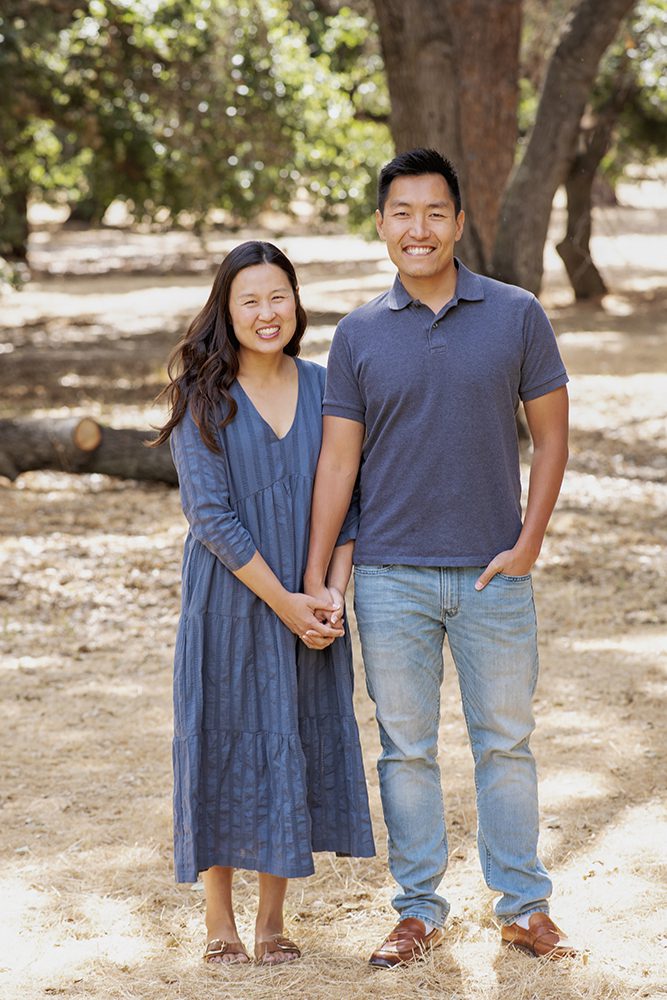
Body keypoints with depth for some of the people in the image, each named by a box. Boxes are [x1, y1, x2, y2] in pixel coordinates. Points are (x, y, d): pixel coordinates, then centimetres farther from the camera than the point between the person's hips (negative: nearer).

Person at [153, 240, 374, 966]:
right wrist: (282, 601, -14)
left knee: (298, 745, 6)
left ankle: (272, 918, 19)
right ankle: (219, 920, 16)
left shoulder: (322, 388, 4)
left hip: (311, 607, 3)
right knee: (224, 744, 2)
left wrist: (333, 592, -8)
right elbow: (212, 514, -12)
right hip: (228, 603, -3)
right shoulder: (203, 397, -8)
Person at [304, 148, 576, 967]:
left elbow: (551, 434, 3)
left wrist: (528, 544, -6)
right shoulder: (359, 335, 1)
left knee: (505, 742, 9)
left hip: (494, 573, 0)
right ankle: (418, 910, 20)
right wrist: (315, 579, -1)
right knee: (406, 747, 8)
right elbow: (337, 460, 2)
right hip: (391, 577, 1)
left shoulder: (516, 316, -1)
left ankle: (524, 906, 21)